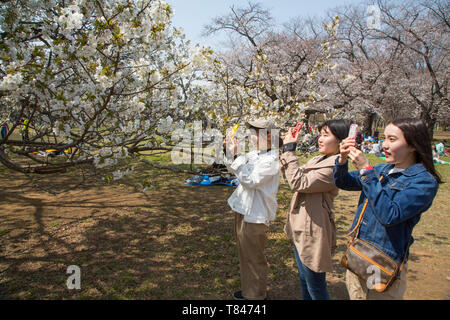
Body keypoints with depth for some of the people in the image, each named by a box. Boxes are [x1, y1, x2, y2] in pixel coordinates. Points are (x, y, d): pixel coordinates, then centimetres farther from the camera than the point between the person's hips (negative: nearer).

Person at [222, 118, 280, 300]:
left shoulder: (271, 159, -18)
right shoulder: (253, 154, 7)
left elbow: (250, 180, -27)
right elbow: (233, 170, 17)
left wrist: (235, 155, -25)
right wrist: (230, 153, 0)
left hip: (255, 216, -9)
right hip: (242, 210, 9)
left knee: (254, 258, 5)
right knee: (244, 254, 22)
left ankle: (256, 295, 25)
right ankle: (247, 290, 40)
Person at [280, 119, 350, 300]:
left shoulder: (334, 166, -21)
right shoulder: (319, 160, 8)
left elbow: (299, 183, -26)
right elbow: (291, 177, 12)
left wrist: (289, 151, -20)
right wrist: (287, 151, 1)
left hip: (313, 230, -9)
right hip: (301, 227, 9)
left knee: (316, 287, 7)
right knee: (304, 279, 25)